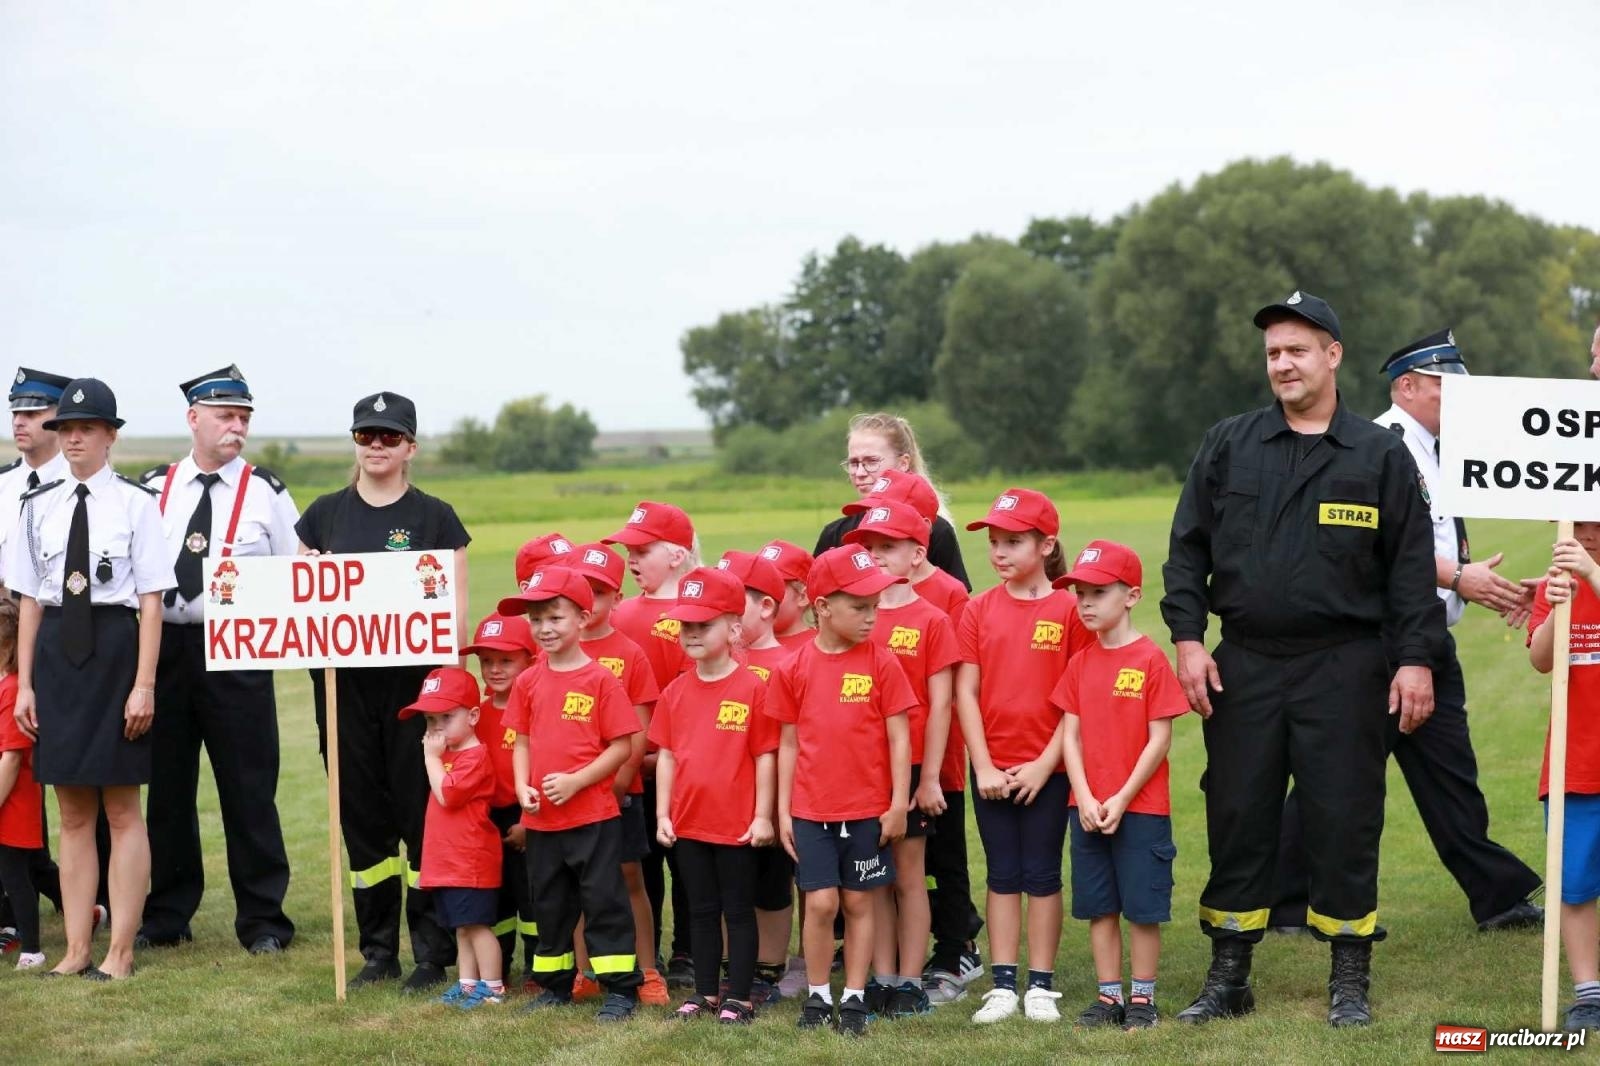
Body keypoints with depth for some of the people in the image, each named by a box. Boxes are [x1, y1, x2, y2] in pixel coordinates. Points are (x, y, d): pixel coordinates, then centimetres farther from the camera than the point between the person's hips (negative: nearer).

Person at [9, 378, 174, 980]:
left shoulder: (135, 504, -5)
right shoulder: (39, 507, 8)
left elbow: (151, 599, -6)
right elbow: (30, 599, 10)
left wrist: (144, 684, -11)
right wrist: (25, 682, 6)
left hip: (114, 646, -4)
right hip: (57, 653, 4)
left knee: (122, 811, 3)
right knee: (74, 815, 9)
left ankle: (121, 951, 9)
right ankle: (77, 948, 15)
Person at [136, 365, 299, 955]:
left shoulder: (266, 492, 3)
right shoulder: (153, 488, 9)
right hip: (162, 647, 3)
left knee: (249, 790, 1)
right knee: (166, 787, 10)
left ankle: (262, 921, 11)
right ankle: (166, 916, 21)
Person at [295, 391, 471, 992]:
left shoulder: (435, 517, 2)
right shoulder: (325, 514, 10)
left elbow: (457, 608, 1)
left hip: (414, 680, -3)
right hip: (343, 680, 3)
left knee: (420, 812, -3)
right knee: (362, 812, 6)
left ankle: (432, 953, 4)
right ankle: (378, 951, 15)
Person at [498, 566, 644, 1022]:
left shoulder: (601, 680, -9)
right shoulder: (529, 682, 6)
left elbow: (621, 746, -9)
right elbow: (522, 741, 12)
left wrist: (576, 781, -17)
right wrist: (522, 786, -5)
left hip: (593, 815, -5)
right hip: (541, 818, 5)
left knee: (604, 899, -1)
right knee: (549, 902, 15)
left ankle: (621, 988, 6)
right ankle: (555, 984, 27)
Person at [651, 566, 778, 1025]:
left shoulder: (752, 688, -10)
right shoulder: (676, 692, 5)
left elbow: (766, 757, -8)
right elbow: (666, 755, 10)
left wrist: (763, 816, -10)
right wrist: (663, 813, 6)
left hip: (737, 825, -5)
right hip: (689, 823, 5)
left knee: (739, 910, 5)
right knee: (702, 910, 14)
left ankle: (739, 998, 12)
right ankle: (705, 992, 23)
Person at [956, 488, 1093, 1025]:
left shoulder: (1069, 609, -5)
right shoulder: (979, 611, 3)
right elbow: (965, 692, 0)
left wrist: (1046, 763, -10)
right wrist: (983, 766, -7)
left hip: (1047, 769, -2)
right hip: (992, 769, 2)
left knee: (1042, 874, 5)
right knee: (1002, 875, 8)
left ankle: (1041, 985, 11)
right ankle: (1002, 985, 12)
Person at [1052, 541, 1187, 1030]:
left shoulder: (1150, 660, -8)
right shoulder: (1080, 664, 7)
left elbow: (1160, 739, -10)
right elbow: (1071, 735, 6)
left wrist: (1122, 798, -13)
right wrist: (1084, 798, -6)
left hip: (1141, 809, -5)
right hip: (1088, 808, 5)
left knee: (1143, 908, 2)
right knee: (1099, 907, 9)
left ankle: (1142, 998, 11)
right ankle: (1109, 996, 18)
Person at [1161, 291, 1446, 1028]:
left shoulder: (1381, 455, 4)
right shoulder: (1228, 446, 8)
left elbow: (1412, 566, 2)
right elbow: (1188, 548, 8)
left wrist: (1415, 658, -5)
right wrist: (1187, 637, -2)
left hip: (1344, 668, -2)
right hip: (1244, 664, 2)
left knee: (1345, 821, 0)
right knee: (1237, 819, 5)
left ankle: (1350, 981, 12)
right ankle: (1228, 977, 16)